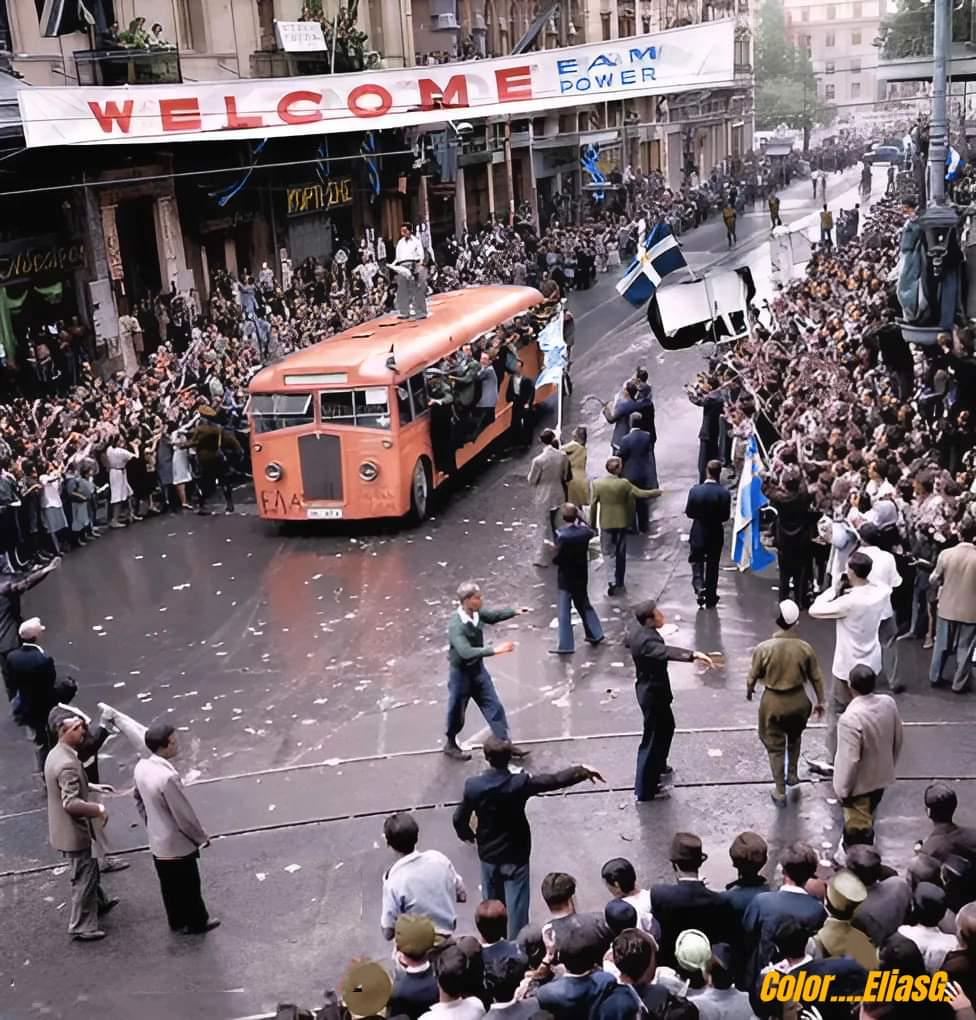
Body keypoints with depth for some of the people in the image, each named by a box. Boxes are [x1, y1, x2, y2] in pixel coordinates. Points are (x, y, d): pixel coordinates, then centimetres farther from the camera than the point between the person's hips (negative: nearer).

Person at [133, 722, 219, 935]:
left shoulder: (141, 767, -9)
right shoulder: (167, 777, -34)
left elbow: (139, 799, 8)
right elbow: (185, 816, -25)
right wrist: (202, 837, -9)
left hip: (157, 842, 7)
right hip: (178, 844, -7)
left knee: (169, 886, 25)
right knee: (189, 887, 16)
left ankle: (177, 922, 42)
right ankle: (196, 923, 35)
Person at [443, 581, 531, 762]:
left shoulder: (477, 613, -10)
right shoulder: (456, 625, -33)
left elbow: (493, 615, 13)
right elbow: (466, 652, -44)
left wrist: (514, 611, 2)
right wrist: (494, 650, -48)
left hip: (478, 669, 7)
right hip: (461, 672, -7)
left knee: (494, 706, 10)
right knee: (457, 712, 14)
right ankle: (450, 745, 37)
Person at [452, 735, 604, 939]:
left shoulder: (473, 785, -17)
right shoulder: (520, 783, -24)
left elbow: (459, 819, -5)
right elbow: (555, 780, -16)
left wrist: (466, 834, 17)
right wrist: (583, 771, -2)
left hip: (488, 854, 3)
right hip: (516, 855, -3)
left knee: (492, 904, 23)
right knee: (516, 906, 8)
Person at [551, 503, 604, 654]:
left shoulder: (562, 536, -25)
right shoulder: (584, 531, -7)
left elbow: (557, 559, -22)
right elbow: (593, 533, 19)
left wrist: (554, 557, -1)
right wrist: (581, 519, 20)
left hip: (566, 578, -6)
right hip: (581, 575, 6)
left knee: (564, 611, 3)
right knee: (584, 605, 24)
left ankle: (566, 645, 6)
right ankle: (595, 635, 32)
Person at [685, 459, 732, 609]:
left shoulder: (695, 490, -14)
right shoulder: (724, 493, -16)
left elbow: (688, 513, -7)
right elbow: (726, 516, -11)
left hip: (698, 534, 0)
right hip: (716, 535, 0)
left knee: (697, 563, 17)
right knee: (712, 567, 14)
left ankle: (699, 587, -9)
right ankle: (710, 599, 22)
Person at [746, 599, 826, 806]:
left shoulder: (763, 648, -20)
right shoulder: (804, 647, -14)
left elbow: (754, 675, -6)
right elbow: (816, 677, -2)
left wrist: (749, 690, 16)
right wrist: (820, 702, 13)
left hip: (773, 702, -2)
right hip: (798, 701, 2)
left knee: (775, 746, 14)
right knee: (795, 737, 31)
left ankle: (780, 792, 20)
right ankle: (793, 776, 42)